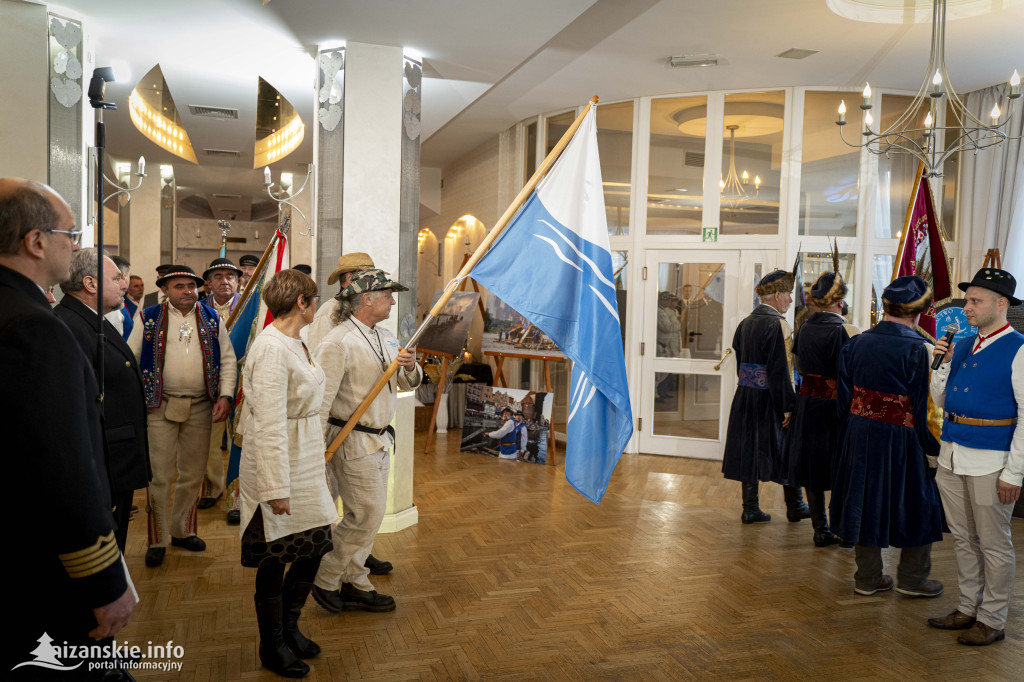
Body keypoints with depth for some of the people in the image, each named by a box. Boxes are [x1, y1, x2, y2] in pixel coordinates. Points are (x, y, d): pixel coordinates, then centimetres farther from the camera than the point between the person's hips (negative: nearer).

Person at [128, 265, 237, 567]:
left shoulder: (212, 319, 7)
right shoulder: (149, 318, 3)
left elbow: (227, 359, 7)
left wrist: (225, 395, -3)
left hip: (200, 407, 2)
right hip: (160, 406, -2)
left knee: (193, 474, 11)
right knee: (159, 474, 1)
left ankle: (182, 530, 29)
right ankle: (158, 540, 15)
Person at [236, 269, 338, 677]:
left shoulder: (295, 342, 8)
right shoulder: (272, 349, -22)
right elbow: (269, 425, -25)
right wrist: (276, 488, -25)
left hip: (306, 460, 9)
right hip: (278, 464, -9)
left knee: (315, 545, 15)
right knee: (275, 558, 8)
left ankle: (288, 627, 36)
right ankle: (272, 647, 28)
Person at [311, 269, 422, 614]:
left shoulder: (385, 337, 10)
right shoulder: (339, 343, -18)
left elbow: (407, 384, 17)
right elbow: (320, 400, -19)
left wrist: (411, 368, -7)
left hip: (380, 439, 9)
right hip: (352, 441, -9)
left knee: (367, 515, 14)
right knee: (366, 515, -5)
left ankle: (355, 584, 27)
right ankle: (324, 580, 14)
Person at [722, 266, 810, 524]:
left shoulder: (746, 323, 7)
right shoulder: (777, 324, -17)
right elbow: (780, 370, -20)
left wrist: (749, 388, 19)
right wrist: (788, 406, -17)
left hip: (746, 397, 7)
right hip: (771, 400, -7)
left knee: (750, 449, 11)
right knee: (786, 451, 11)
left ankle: (750, 509, 16)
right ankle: (795, 506, 25)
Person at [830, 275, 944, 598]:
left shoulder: (857, 342, 0)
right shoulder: (915, 349, -16)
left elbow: (844, 398, 4)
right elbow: (921, 407, -15)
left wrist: (848, 435, 14)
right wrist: (933, 448, -5)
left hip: (859, 432, 5)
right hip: (898, 438, -5)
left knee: (866, 500, 15)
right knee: (915, 502, 15)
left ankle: (868, 578, 26)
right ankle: (912, 578, 27)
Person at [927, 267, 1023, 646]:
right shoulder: (962, 346, 10)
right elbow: (940, 401, 15)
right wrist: (943, 362, 0)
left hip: (990, 462, -7)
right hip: (952, 457, 7)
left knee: (993, 544, 6)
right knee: (963, 539, 16)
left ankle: (992, 621, 20)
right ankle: (968, 608, 31)